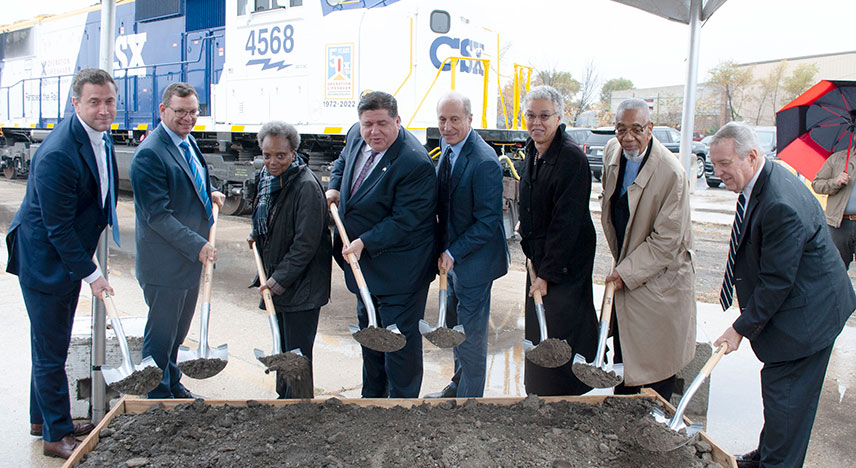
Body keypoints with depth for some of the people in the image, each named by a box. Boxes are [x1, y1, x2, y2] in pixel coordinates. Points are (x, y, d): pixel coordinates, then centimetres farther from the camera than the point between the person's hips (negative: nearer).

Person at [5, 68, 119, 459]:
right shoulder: (57, 154, -27)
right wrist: (91, 274, -19)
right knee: (51, 352, 4)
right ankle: (56, 435, 19)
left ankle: (42, 418, 39)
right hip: (44, 261, -9)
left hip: (69, 256, 10)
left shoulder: (100, 137, 2)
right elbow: (57, 226, -24)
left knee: (51, 347, 22)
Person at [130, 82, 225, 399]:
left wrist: (209, 194, 4)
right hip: (165, 262, -9)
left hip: (191, 255, 9)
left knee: (178, 330, 22)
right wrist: (197, 246, -25)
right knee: (161, 334, 6)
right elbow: (158, 215, -23)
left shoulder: (188, 142, 9)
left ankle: (174, 386, 39)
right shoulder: (149, 154, -20)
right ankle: (159, 397, 23)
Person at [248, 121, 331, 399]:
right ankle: (283, 395, 39)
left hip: (302, 287, -8)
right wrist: (256, 236, 12)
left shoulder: (306, 187, -20)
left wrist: (278, 281, -20)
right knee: (283, 348, 22)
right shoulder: (266, 178, 6)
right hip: (275, 281, 9)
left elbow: (305, 245, -21)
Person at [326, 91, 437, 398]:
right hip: (364, 260, 9)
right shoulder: (357, 136, -2)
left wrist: (364, 242, -28)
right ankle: (372, 396, 44)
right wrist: (334, 187, 3)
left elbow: (403, 221, -26)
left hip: (399, 269, -9)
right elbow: (342, 161, 21)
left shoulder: (415, 164, -28)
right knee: (369, 329, 24)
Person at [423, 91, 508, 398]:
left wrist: (453, 253, -20)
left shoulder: (484, 162, -24)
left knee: (470, 334, 6)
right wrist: (446, 251, 3)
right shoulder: (448, 149, 3)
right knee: (456, 326, 23)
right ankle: (459, 383, 43)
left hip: (474, 261, -9)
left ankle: (469, 396, 24)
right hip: (453, 256, 9)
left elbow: (487, 222, -23)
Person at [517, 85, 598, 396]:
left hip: (566, 263, -8)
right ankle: (538, 392, 34)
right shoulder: (533, 150, 7)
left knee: (561, 333, 0)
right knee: (538, 329, 17)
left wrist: (547, 273, -21)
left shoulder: (571, 158, -21)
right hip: (538, 257, 8)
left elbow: (566, 222, -23)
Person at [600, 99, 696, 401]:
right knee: (624, 357, 17)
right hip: (625, 275, 7)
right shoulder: (612, 152, -1)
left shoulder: (671, 174, -24)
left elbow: (667, 240, -20)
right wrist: (619, 266, 12)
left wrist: (625, 273, -19)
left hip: (659, 278, -6)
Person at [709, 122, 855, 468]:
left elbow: (776, 282, -25)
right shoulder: (762, 180, 1)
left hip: (806, 313, -10)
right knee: (778, 389, 21)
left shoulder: (781, 205, -31)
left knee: (784, 396, 2)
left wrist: (742, 328, -17)